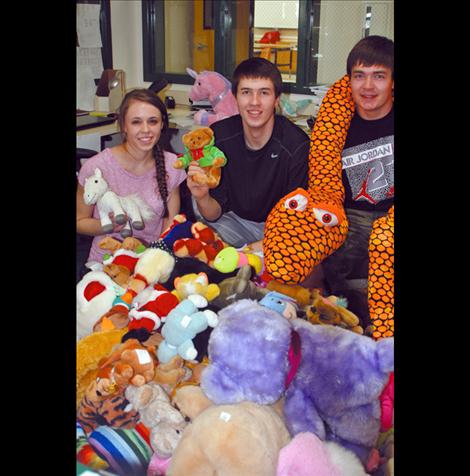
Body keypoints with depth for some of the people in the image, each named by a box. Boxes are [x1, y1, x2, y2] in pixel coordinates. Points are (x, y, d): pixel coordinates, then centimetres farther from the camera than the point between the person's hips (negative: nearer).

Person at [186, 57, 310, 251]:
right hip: (235, 222, 3)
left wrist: (262, 246, -27)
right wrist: (203, 198, -30)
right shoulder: (218, 135, -12)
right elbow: (214, 214, -8)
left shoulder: (297, 146, -22)